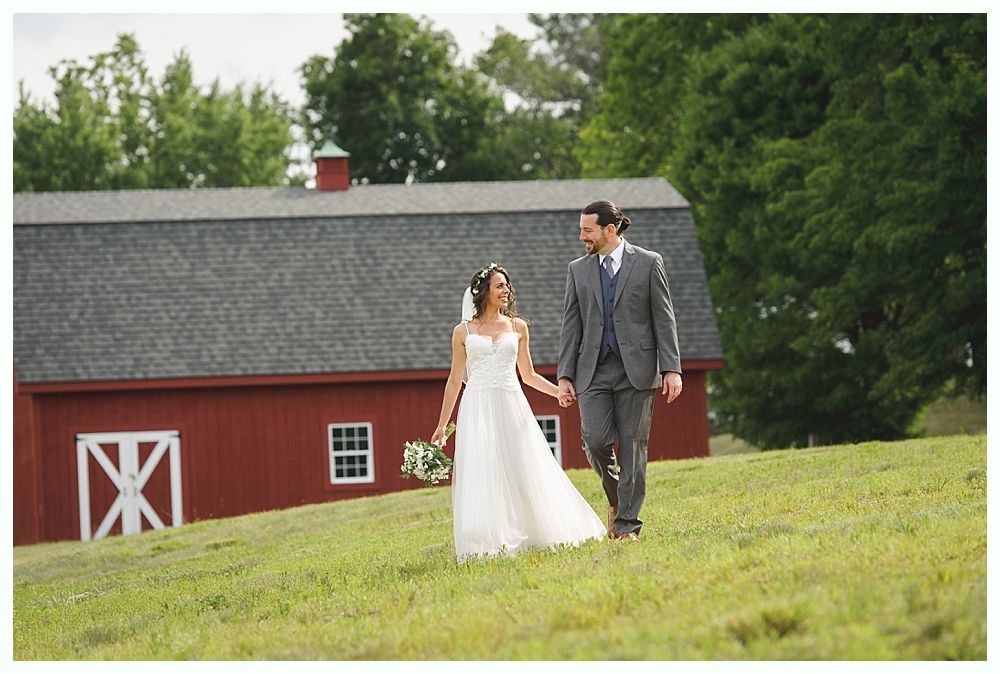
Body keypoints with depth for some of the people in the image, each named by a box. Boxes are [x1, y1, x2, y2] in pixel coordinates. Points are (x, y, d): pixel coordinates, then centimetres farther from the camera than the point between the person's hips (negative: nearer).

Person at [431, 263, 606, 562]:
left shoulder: (518, 327, 10)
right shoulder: (463, 332, 5)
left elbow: (528, 375, 17)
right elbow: (455, 380, 10)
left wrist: (561, 391, 4)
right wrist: (441, 426, 10)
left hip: (512, 406, 2)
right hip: (478, 407, -2)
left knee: (525, 470, 1)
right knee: (481, 475, -7)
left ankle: (529, 534, 12)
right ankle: (487, 542, -5)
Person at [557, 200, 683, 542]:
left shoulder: (648, 263, 2)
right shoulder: (578, 270, 11)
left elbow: (664, 319, 1)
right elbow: (571, 326, 11)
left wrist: (671, 369, -6)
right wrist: (565, 375, 4)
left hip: (636, 370, -2)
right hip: (594, 371, 2)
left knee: (632, 447, -2)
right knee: (596, 442, -12)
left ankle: (628, 526, 2)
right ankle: (616, 498, 15)